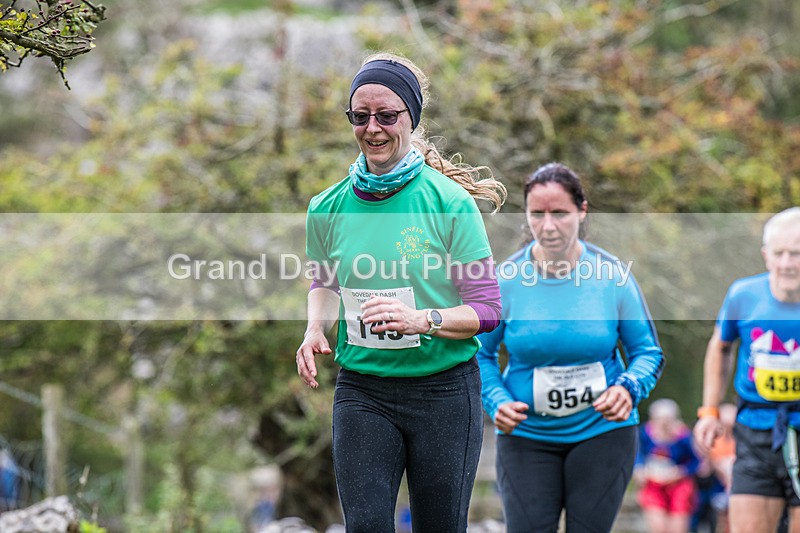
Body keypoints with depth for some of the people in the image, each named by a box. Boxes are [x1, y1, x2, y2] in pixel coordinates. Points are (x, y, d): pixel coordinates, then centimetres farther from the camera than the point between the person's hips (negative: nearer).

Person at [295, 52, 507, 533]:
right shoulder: (328, 208, 2)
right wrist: (316, 329, 1)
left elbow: (488, 309, -7)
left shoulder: (450, 202, -9)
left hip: (444, 389, -2)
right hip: (361, 391, 2)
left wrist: (423, 319, -24)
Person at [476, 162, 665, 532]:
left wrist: (628, 388, -19)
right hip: (526, 436, 0)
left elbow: (649, 352, 2)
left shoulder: (612, 275, -7)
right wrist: (497, 402, -14)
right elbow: (480, 354, 5)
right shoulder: (506, 280, -7)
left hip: (603, 431, 0)